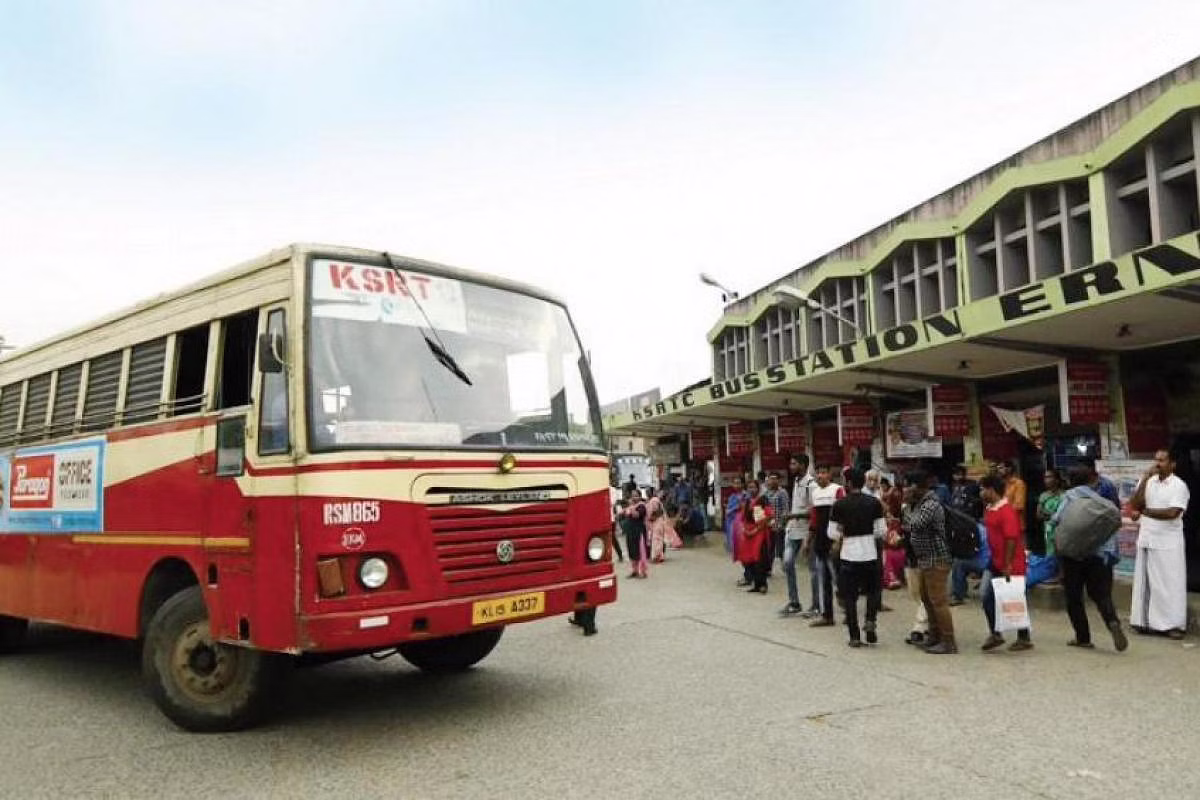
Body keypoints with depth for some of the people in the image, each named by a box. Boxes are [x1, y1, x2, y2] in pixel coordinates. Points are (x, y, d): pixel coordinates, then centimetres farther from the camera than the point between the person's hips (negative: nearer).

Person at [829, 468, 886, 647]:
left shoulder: (839, 505, -6)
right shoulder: (874, 503, -2)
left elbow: (832, 534, -3)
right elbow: (882, 531, -1)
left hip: (848, 554, -1)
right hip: (870, 554, 1)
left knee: (849, 596, 7)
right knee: (873, 590, 21)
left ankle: (854, 636, 7)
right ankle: (870, 621, 2)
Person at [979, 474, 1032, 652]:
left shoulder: (1007, 511, -19)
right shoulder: (989, 509, 8)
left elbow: (1011, 539, -22)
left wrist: (1007, 565, -23)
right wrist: (989, 558, 18)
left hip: (1010, 565, -8)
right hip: (994, 563, 8)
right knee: (987, 597, 4)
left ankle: (1024, 638, 18)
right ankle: (994, 634, 14)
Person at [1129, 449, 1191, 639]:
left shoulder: (1179, 486, -7)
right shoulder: (1148, 482, 8)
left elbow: (1172, 513, -17)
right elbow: (1134, 505, -3)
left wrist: (1144, 512, -7)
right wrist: (1145, 479, -8)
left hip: (1168, 543, -5)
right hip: (1146, 540, 5)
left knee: (1170, 583, -1)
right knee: (1146, 582, 7)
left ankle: (1173, 624, 4)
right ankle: (1147, 621, 14)